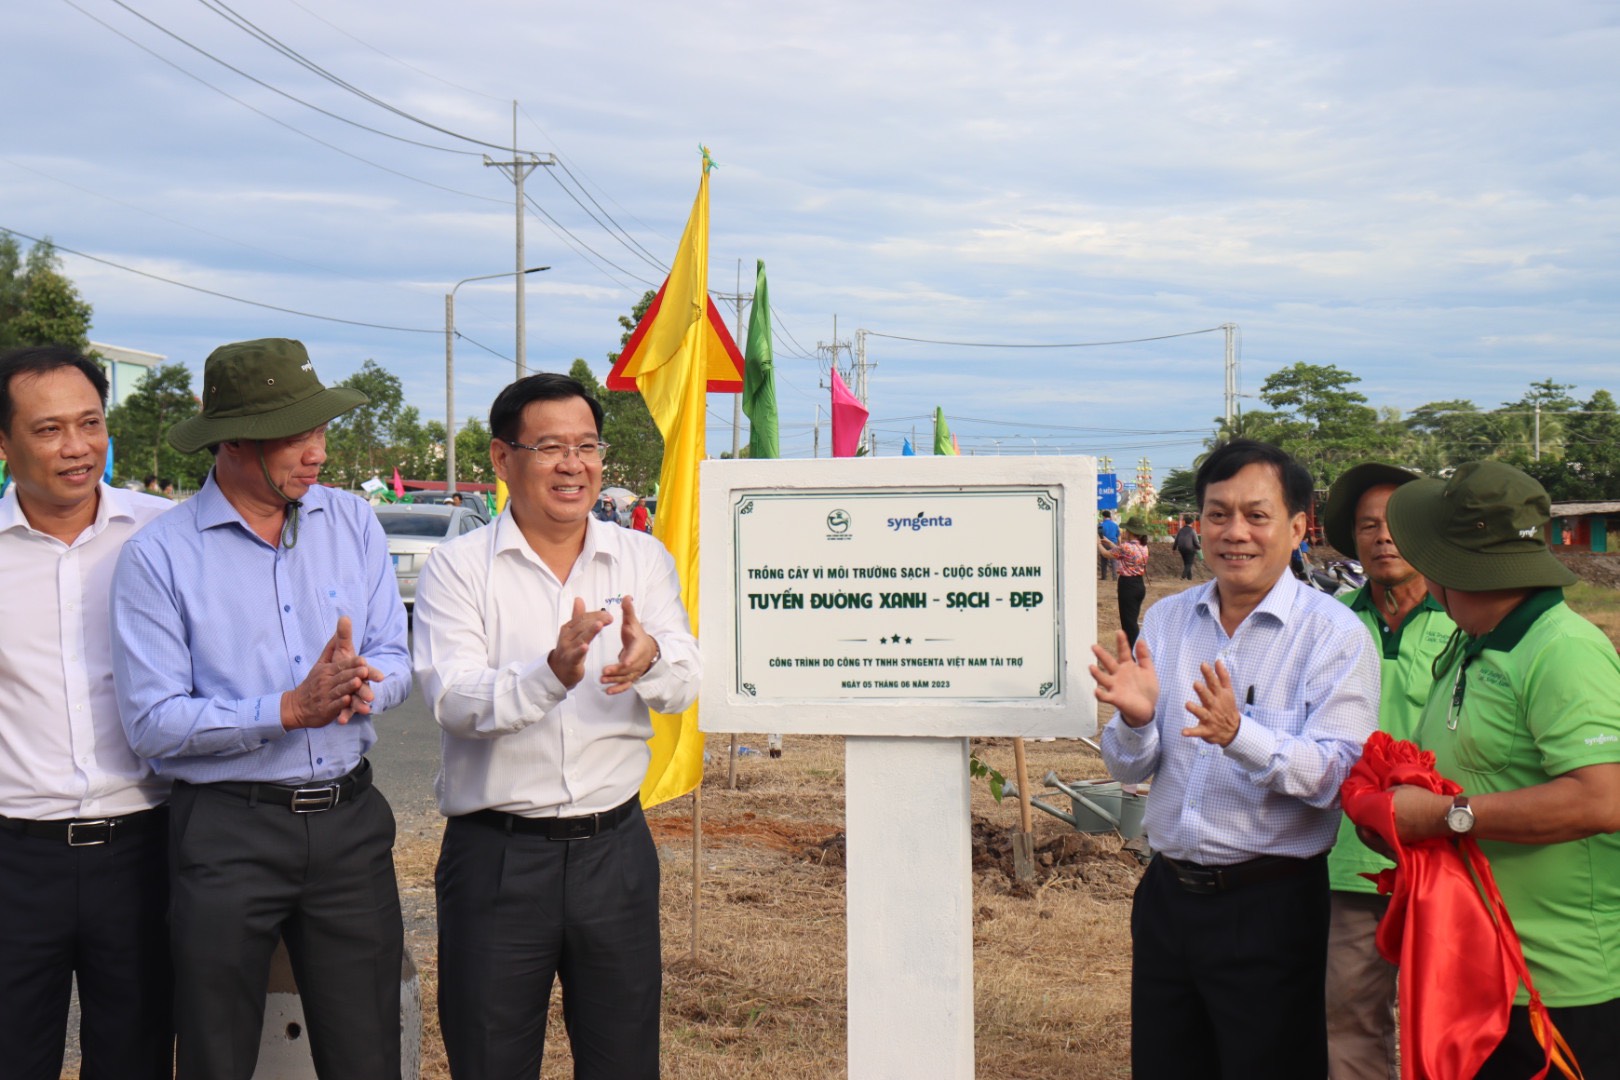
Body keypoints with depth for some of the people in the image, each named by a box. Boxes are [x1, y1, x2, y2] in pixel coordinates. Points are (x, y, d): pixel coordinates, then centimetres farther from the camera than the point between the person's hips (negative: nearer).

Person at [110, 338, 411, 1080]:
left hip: (349, 817, 3)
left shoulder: (353, 524, 5)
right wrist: (289, 710, -20)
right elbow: (151, 722, -12)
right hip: (227, 830, -3)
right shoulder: (159, 555, -7)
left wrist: (360, 687, -17)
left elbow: (396, 661, 6)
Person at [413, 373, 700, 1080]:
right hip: (497, 855, -2)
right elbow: (454, 699, -15)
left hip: (615, 847, 3)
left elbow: (685, 683, -4)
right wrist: (553, 674, -33)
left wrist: (649, 661, -28)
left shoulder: (644, 559, 7)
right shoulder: (458, 567, -3)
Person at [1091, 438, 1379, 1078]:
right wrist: (1136, 719, -15)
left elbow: (1339, 773, -19)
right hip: (1167, 896, 5)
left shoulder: (1333, 633, -8)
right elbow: (1129, 768, 7)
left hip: (1270, 905, -4)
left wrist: (1240, 735, -34)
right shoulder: (1166, 620, 7)